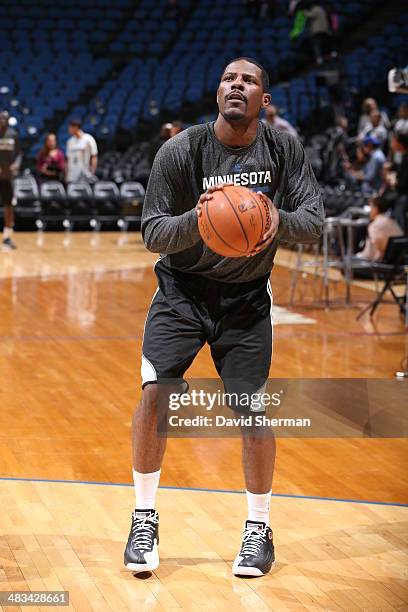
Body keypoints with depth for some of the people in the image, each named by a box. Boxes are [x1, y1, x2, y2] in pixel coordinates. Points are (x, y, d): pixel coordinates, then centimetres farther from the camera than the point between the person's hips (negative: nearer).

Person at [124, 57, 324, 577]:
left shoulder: (283, 148, -8)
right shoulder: (181, 150, -15)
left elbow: (314, 220, -9)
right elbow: (153, 234, -14)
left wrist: (280, 219, -32)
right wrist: (196, 219, -35)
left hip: (245, 298, 1)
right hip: (181, 289, -1)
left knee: (253, 411, -5)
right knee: (156, 393, -16)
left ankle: (259, 530, 16)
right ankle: (144, 520, 3)